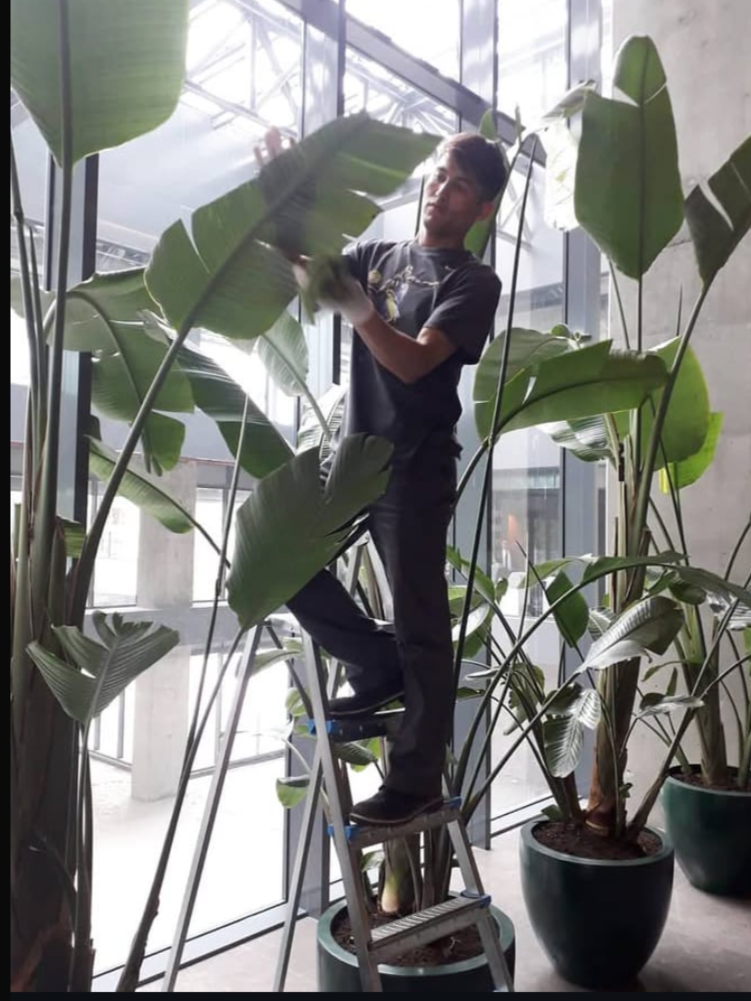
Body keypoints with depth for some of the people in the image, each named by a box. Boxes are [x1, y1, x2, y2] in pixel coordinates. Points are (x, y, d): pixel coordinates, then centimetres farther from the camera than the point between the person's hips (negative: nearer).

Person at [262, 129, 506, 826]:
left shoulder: (474, 282, -3)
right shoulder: (380, 255, 16)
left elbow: (414, 361, -18)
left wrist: (349, 301, -28)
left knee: (419, 623, -2)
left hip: (416, 469, -6)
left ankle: (417, 781, 11)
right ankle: (377, 667, 20)